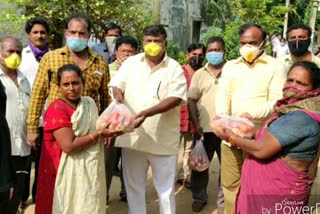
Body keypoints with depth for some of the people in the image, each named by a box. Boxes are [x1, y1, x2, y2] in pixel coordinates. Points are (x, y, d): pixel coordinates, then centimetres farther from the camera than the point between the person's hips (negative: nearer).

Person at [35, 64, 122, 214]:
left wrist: (109, 129, 0)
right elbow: (69, 146, -24)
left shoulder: (89, 103, 6)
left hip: (90, 171, 7)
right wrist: (99, 134, -18)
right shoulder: (56, 109, -16)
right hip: (69, 174, -7)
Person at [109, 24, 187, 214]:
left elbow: (175, 98, -14)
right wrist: (119, 96, -18)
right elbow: (116, 85, 7)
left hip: (163, 139, -2)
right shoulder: (131, 63, 6)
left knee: (166, 188, 11)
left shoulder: (174, 68, -4)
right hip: (133, 136, 3)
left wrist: (147, 113, -27)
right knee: (133, 185, 16)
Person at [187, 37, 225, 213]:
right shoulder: (199, 74, 6)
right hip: (204, 128, 2)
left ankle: (224, 199, 25)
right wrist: (196, 125, -6)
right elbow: (191, 100, 4)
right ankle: (199, 197, 28)